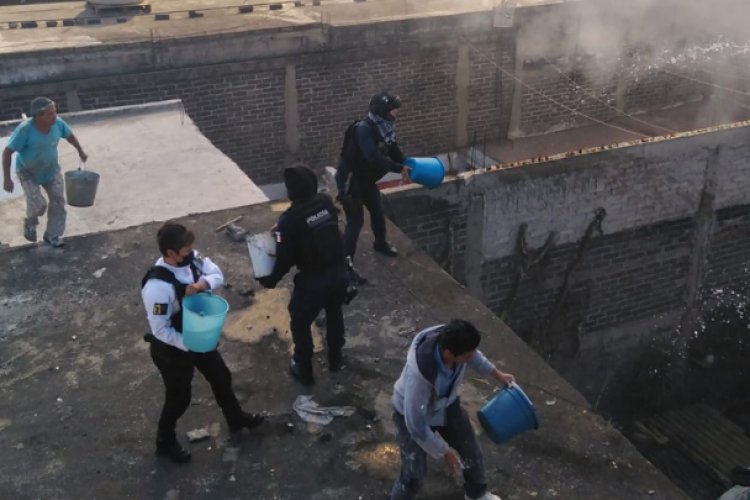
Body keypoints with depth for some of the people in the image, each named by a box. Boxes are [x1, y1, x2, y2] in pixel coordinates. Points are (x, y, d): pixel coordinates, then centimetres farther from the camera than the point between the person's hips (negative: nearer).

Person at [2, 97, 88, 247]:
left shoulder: (58, 123, -19)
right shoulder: (25, 129, -32)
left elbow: (70, 136, 4)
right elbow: (7, 152, -25)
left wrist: (80, 151, 16)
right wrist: (7, 179, -24)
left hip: (51, 170, 4)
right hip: (28, 172, -4)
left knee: (58, 200, 1)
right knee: (37, 204, -12)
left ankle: (52, 234, 20)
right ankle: (30, 224, 23)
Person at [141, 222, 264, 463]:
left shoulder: (191, 259, -16)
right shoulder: (157, 286, -36)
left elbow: (217, 275, -6)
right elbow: (160, 330, -30)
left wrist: (201, 284, -27)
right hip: (172, 349, -7)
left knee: (221, 377, 25)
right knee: (179, 398, 14)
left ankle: (236, 418, 52)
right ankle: (165, 442, 43)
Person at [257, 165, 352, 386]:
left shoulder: (289, 219, -21)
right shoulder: (327, 202, -6)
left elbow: (285, 258, -14)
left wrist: (271, 279, 6)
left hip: (313, 281, -5)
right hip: (340, 272, 5)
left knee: (300, 324, 19)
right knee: (334, 313, 30)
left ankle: (304, 370, 34)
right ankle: (336, 359, 48)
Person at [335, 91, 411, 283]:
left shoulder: (383, 127, -2)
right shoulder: (363, 129, -31)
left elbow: (394, 151, 1)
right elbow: (374, 157, -42)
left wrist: (409, 165, -16)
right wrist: (400, 169, -40)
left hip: (366, 179, 9)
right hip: (349, 180, -9)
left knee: (377, 211, 24)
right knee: (355, 221, -11)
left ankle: (380, 244, 51)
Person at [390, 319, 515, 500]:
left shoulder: (452, 340, -29)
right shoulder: (418, 374, -45)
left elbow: (473, 356, -1)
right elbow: (416, 425, -32)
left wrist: (497, 374, 12)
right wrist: (444, 452, -19)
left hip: (446, 405, 6)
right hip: (413, 413, -6)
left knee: (472, 452, 19)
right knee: (414, 474, -1)